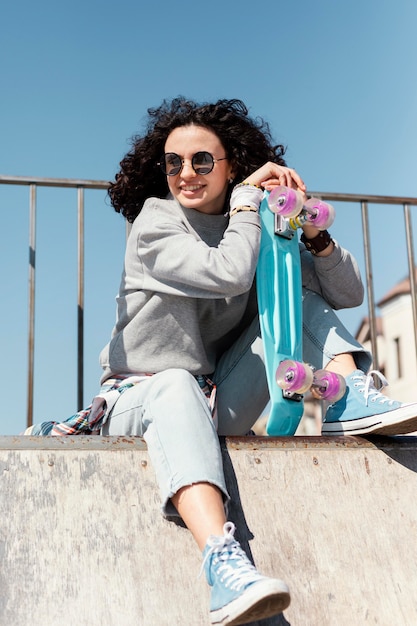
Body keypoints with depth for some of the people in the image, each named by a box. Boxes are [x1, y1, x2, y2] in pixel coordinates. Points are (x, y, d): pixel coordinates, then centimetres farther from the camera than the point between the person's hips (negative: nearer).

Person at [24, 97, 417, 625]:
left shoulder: (256, 227, 6)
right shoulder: (154, 223, -9)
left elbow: (347, 293, 5)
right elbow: (230, 274, -28)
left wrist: (313, 235, -12)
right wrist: (247, 197, -15)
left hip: (218, 402, 5)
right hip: (139, 398, -5)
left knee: (298, 291, -2)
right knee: (176, 386, -42)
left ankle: (350, 401, -20)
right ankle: (222, 559, -60)